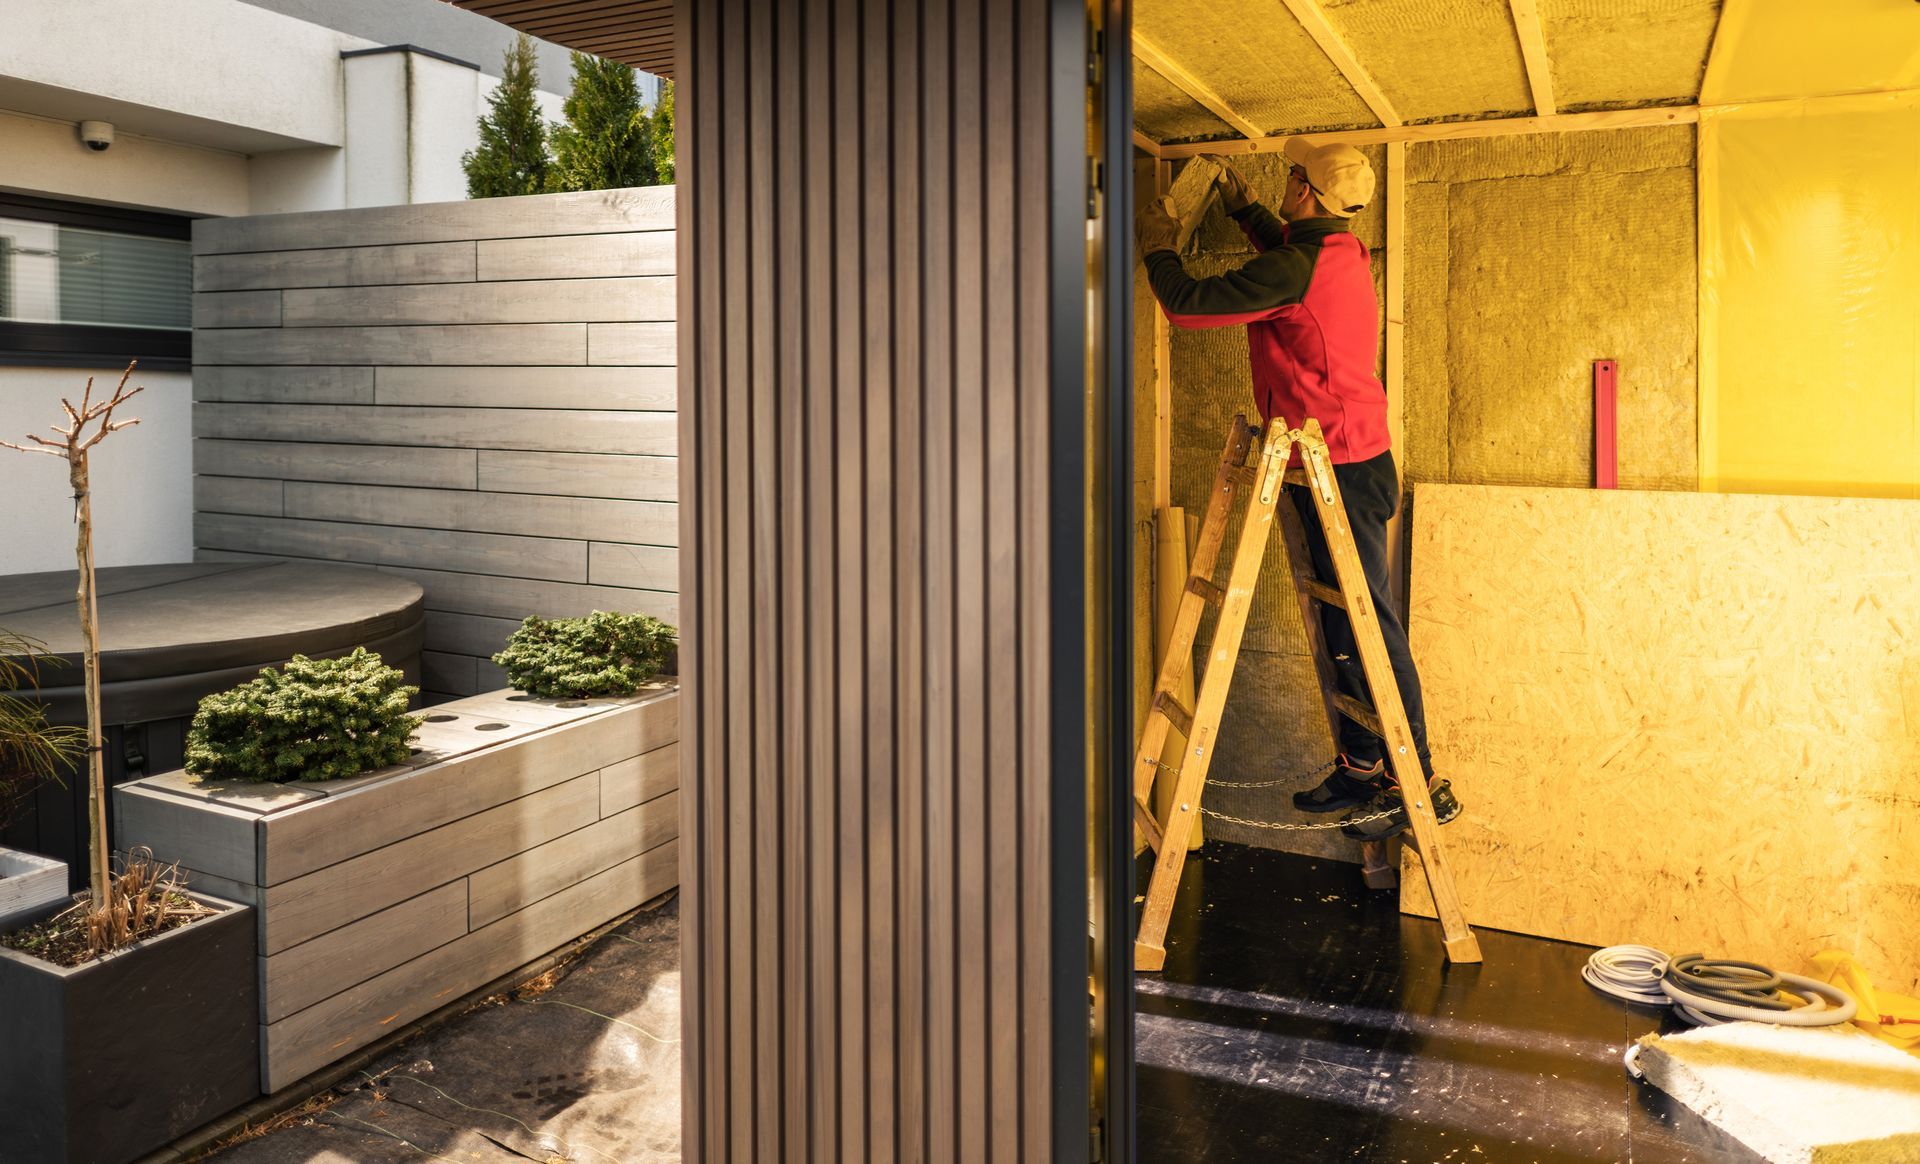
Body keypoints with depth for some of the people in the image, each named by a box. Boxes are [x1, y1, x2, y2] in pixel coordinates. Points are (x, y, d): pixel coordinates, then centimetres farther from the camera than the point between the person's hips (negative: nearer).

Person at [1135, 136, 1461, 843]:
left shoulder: (1295, 271, -18)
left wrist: (1158, 247, 4)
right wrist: (1241, 203, 41)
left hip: (1340, 471, -10)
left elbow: (1188, 305, -14)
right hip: (1354, 463, 10)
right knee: (1344, 625, 15)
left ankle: (1418, 786, 3)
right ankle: (1360, 769, 26)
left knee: (1367, 628, -5)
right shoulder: (1344, 254, 12)